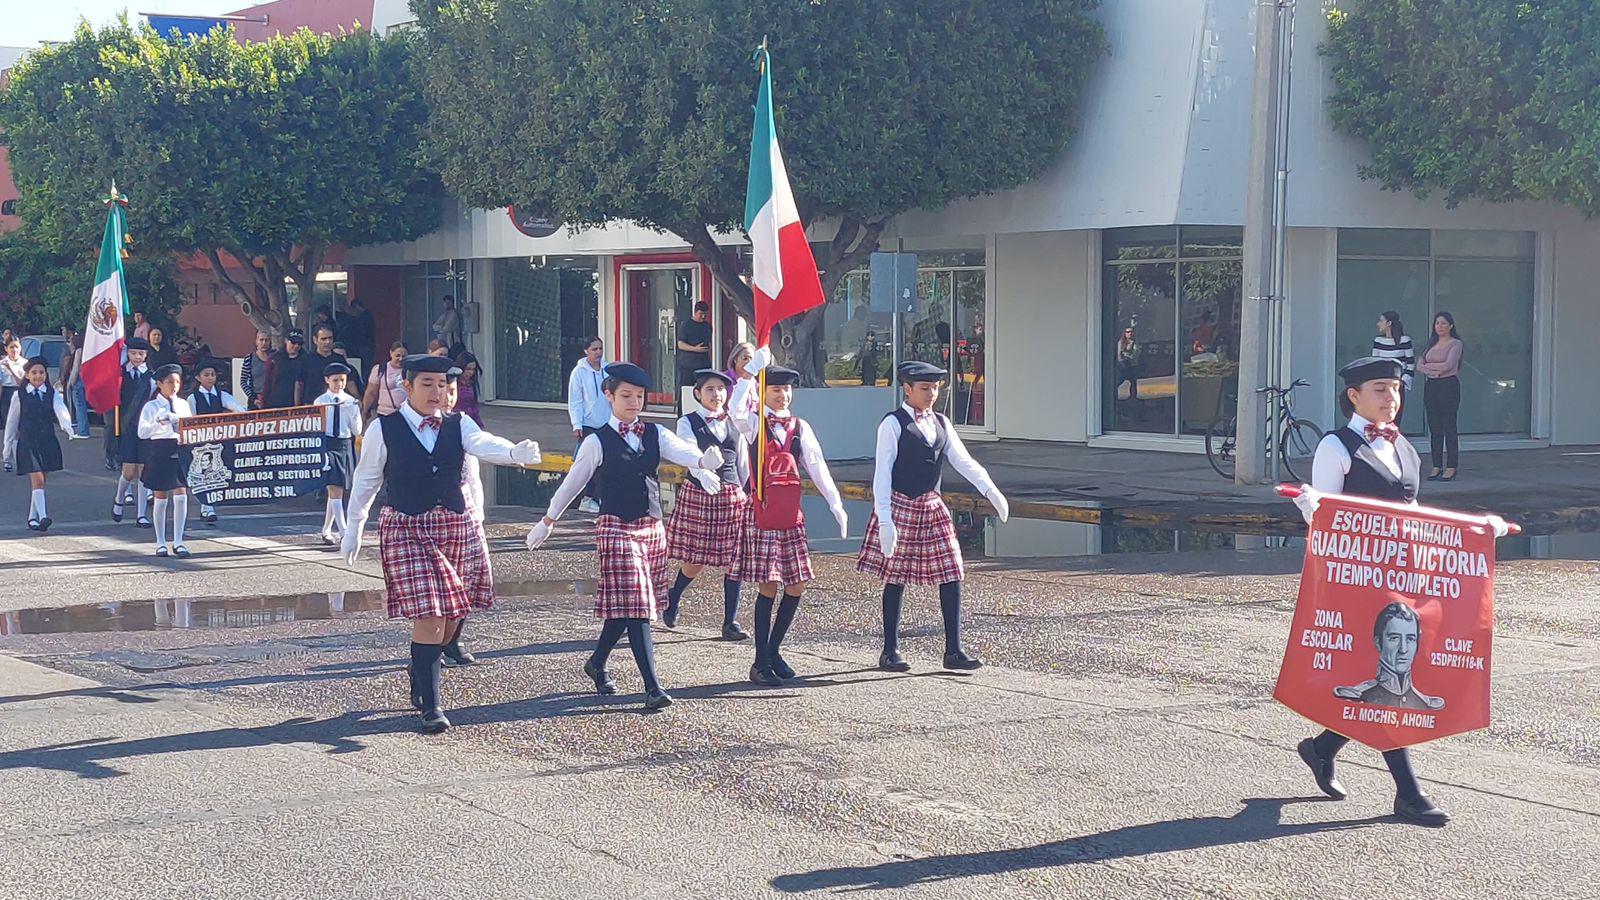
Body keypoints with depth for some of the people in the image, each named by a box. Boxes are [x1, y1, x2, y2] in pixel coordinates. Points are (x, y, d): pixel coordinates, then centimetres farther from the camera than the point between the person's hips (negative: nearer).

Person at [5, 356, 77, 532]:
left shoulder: (53, 393, 4)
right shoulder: (19, 395, 1)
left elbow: (60, 410, -14)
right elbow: (12, 421, 9)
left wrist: (67, 427, -34)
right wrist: (8, 445, 13)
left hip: (48, 442, 3)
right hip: (27, 443, -3)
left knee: (40, 482, 10)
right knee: (37, 480, -14)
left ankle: (32, 518, 21)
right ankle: (42, 516, -22)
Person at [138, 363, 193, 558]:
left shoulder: (183, 404, 11)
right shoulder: (152, 407, 0)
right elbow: (142, 432, -7)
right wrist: (158, 421, -19)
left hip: (180, 451, 2)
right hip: (159, 452, -2)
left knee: (181, 496, -7)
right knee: (161, 498, 5)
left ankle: (178, 542, -1)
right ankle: (160, 543, 16)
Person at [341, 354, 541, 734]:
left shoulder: (458, 426, 4)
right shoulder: (383, 429, -2)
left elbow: (485, 445, -15)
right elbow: (366, 480, 8)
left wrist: (516, 452, -37)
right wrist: (353, 528, 13)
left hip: (456, 527, 4)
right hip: (406, 529, -4)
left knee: (449, 617, 9)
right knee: (428, 616, -12)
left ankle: (420, 684, 34)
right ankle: (431, 706, -7)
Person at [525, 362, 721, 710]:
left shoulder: (655, 434, 7)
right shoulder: (597, 442, -4)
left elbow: (684, 452, -10)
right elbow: (571, 484, 5)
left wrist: (705, 459, -34)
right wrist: (547, 522, 13)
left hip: (652, 528, 5)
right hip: (616, 529, -5)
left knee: (623, 608, 14)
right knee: (633, 607, -11)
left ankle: (597, 664, 37)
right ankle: (653, 688, -16)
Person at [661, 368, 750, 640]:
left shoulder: (734, 424, 11)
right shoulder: (687, 423, -1)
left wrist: (748, 493, 13)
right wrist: (706, 475, -36)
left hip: (732, 495, 3)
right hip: (697, 493, -3)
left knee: (734, 559, -3)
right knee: (695, 561, 2)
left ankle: (730, 622, 4)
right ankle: (672, 598, 33)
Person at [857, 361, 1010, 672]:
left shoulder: (941, 424, 12)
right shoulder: (893, 424, -7)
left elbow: (963, 461, 7)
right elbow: (882, 472, -12)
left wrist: (991, 491, -10)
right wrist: (885, 519, -20)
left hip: (932, 507, 6)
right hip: (900, 506, -6)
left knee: (951, 576, 0)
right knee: (896, 578, 2)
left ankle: (953, 651, 4)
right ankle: (890, 652, 12)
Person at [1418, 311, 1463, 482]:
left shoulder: (1455, 344, -2)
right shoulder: (1431, 344, 16)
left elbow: (1448, 365, -15)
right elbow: (1419, 365, 6)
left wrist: (1428, 365, -3)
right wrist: (1432, 371, -12)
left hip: (1449, 386, -6)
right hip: (1430, 386, 6)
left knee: (1449, 428, -5)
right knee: (1434, 428, 5)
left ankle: (1451, 468, -3)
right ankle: (1436, 466, 9)